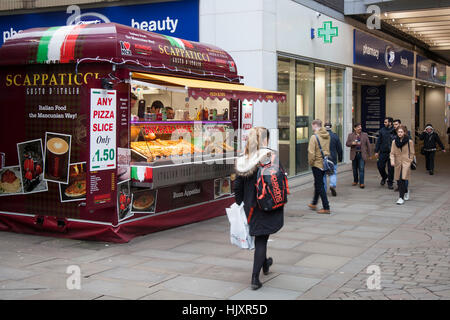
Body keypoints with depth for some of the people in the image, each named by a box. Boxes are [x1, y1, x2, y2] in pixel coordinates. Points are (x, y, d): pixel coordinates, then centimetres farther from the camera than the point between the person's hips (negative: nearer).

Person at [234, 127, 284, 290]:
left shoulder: (242, 160, -2)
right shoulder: (270, 156, -14)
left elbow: (237, 186, 2)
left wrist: (239, 204, 13)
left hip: (250, 205, 5)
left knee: (259, 237, 24)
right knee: (261, 239, 2)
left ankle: (265, 264, 46)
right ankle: (255, 277, -1)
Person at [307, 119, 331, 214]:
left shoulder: (314, 137, -17)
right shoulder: (327, 136, 5)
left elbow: (311, 152, -19)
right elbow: (328, 149, 12)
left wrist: (311, 162, -6)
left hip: (317, 164, -7)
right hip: (325, 163, 7)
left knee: (320, 185, -1)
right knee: (318, 183, 21)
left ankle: (326, 208, -2)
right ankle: (314, 204, 35)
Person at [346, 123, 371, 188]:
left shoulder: (365, 135, 5)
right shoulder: (350, 135, 6)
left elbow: (368, 145, 7)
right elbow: (347, 144, 4)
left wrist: (369, 154, 5)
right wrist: (352, 143, -17)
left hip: (362, 154, -1)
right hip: (354, 154, 2)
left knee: (361, 169, -9)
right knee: (355, 169, 10)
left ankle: (361, 183, -8)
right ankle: (355, 181, 28)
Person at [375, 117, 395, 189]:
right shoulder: (382, 130, 4)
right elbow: (379, 141, 7)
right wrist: (376, 151, 4)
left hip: (391, 153, -3)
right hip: (383, 152, 3)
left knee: (391, 168, 3)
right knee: (380, 166, 3)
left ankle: (390, 183, 16)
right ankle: (384, 177, 31)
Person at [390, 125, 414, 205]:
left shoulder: (409, 142, -3)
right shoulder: (394, 142, 4)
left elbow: (412, 153, 4)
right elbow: (392, 153, 5)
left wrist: (409, 162, -3)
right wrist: (392, 161, -10)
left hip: (406, 163, -4)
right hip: (397, 163, 4)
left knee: (403, 180, -14)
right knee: (399, 181, 9)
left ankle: (401, 198, -10)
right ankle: (406, 191, 37)